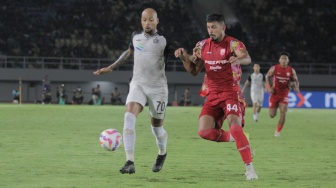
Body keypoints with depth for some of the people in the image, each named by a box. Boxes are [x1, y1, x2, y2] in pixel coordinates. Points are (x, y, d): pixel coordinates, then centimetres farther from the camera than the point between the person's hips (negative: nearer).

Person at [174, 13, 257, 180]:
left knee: (235, 128, -23)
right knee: (204, 131, -10)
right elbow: (194, 71, 14)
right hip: (212, 95, 5)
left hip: (231, 93, -5)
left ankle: (250, 169, -17)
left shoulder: (233, 44, -11)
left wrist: (238, 59, -56)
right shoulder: (202, 46, 6)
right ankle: (232, 139, 18)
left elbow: (247, 58, -32)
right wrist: (184, 58, -5)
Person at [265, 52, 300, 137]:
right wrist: (269, 87, -10)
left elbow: (296, 80, 6)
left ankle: (278, 131, -3)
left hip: (284, 94, 0)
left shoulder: (291, 70, -2)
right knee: (272, 115, 2)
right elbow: (268, 77, 4)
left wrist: (296, 87, -16)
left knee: (283, 113, -16)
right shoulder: (274, 68, -6)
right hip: (274, 93, 0)